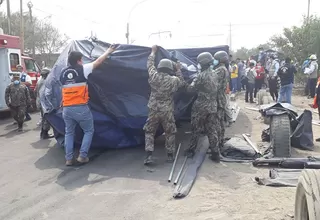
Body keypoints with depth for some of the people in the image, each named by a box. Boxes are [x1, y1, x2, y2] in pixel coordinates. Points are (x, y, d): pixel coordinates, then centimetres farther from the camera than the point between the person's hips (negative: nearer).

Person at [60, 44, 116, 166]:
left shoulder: (63, 73, 10)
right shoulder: (82, 69, -5)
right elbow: (98, 61, 4)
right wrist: (108, 51, 16)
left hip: (66, 109, 5)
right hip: (81, 108, -5)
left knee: (69, 133, 16)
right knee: (89, 131, 12)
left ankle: (68, 159, 14)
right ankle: (82, 156, 6)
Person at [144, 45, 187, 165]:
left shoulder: (154, 76, -7)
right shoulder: (174, 80, -9)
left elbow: (150, 64, 12)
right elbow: (182, 82, 14)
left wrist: (153, 51, 26)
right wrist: (178, 70, 23)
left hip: (153, 110, 1)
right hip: (167, 112, -1)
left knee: (149, 132, 12)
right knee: (170, 133, 16)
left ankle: (149, 156, 2)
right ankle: (170, 155, 22)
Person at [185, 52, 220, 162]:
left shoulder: (202, 75, -16)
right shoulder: (215, 75, 7)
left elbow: (191, 88, -13)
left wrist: (193, 81, 8)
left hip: (201, 107, -6)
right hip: (213, 107, 6)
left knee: (196, 130, 9)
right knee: (212, 130, 9)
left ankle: (191, 150, 21)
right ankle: (216, 154, 10)